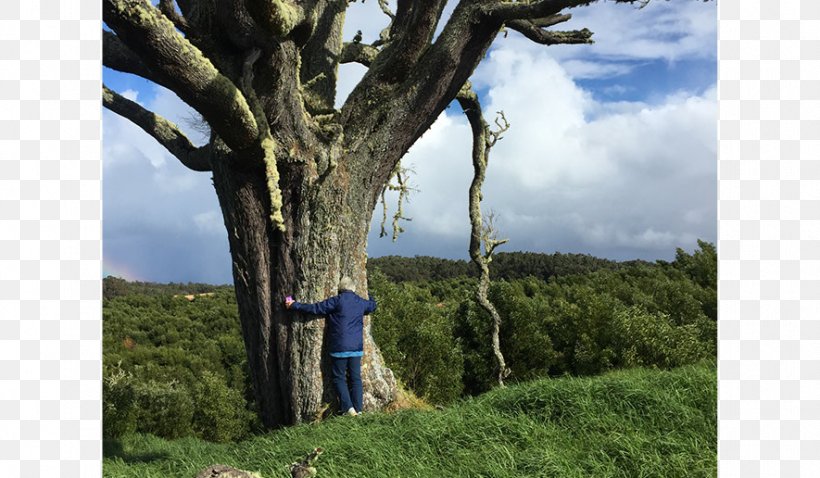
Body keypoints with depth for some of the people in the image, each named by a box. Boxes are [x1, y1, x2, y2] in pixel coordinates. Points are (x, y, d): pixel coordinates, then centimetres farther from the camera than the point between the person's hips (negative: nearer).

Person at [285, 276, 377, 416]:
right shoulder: (361, 302, 7)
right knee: (356, 378, 10)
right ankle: (358, 409, 10)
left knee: (339, 377, 6)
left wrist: (294, 305, -1)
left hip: (339, 348, -4)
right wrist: (368, 296, 51)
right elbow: (372, 305, 30)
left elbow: (315, 308, -10)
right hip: (357, 347, 4)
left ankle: (348, 408, -2)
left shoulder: (337, 301, -10)